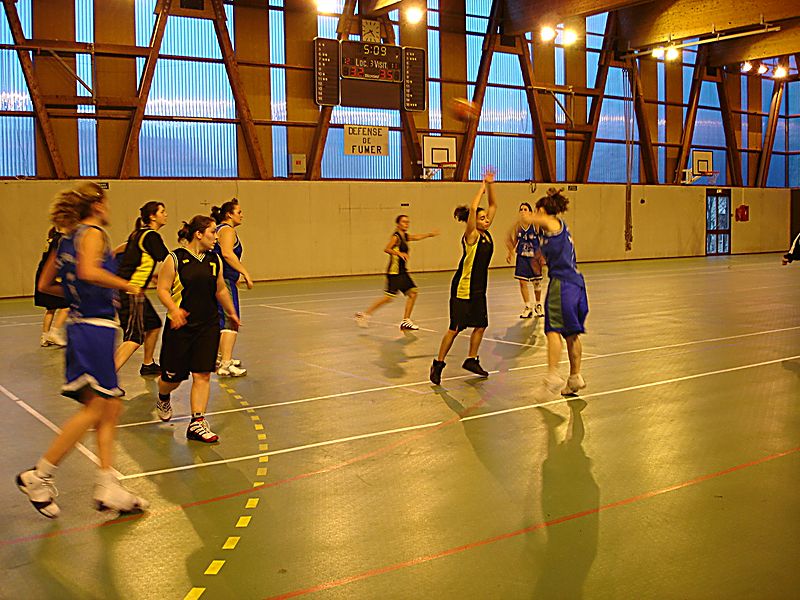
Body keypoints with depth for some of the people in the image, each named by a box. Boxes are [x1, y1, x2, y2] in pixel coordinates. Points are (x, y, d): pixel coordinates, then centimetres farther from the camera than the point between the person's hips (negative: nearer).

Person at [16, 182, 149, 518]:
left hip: (82, 325, 10)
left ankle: (108, 488, 11)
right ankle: (39, 478, 4)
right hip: (95, 328, -10)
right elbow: (88, 271, -28)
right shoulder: (92, 233, -9)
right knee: (94, 410, -5)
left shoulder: (67, 239, 17)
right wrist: (126, 285, -16)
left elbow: (45, 284, 21)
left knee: (110, 408, 10)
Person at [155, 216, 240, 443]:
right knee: (174, 376, 6)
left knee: (202, 374, -3)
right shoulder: (175, 259, -8)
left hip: (208, 326, 4)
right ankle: (163, 398, 41)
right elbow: (162, 289, -9)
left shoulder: (214, 260, 7)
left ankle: (197, 423, 3)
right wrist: (174, 310, -25)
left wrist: (232, 314, 27)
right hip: (180, 325, -4)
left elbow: (221, 290, 20)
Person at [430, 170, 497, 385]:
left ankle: (471, 360, 25)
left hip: (478, 288, 8)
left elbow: (493, 205, 10)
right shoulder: (471, 236, -16)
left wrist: (490, 185, -3)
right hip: (463, 288, -8)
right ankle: (438, 363, 5)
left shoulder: (486, 233, 5)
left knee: (480, 325, 12)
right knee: (455, 328, -5)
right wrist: (482, 188, -20)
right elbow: (472, 209, -31)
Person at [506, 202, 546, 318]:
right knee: (522, 282, -1)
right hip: (522, 257, 3)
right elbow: (513, 241, 9)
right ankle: (528, 307, 14)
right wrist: (510, 253, -1)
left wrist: (542, 256, -12)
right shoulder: (517, 225, -4)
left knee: (537, 282, 9)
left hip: (534, 257, -2)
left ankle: (538, 305, 31)